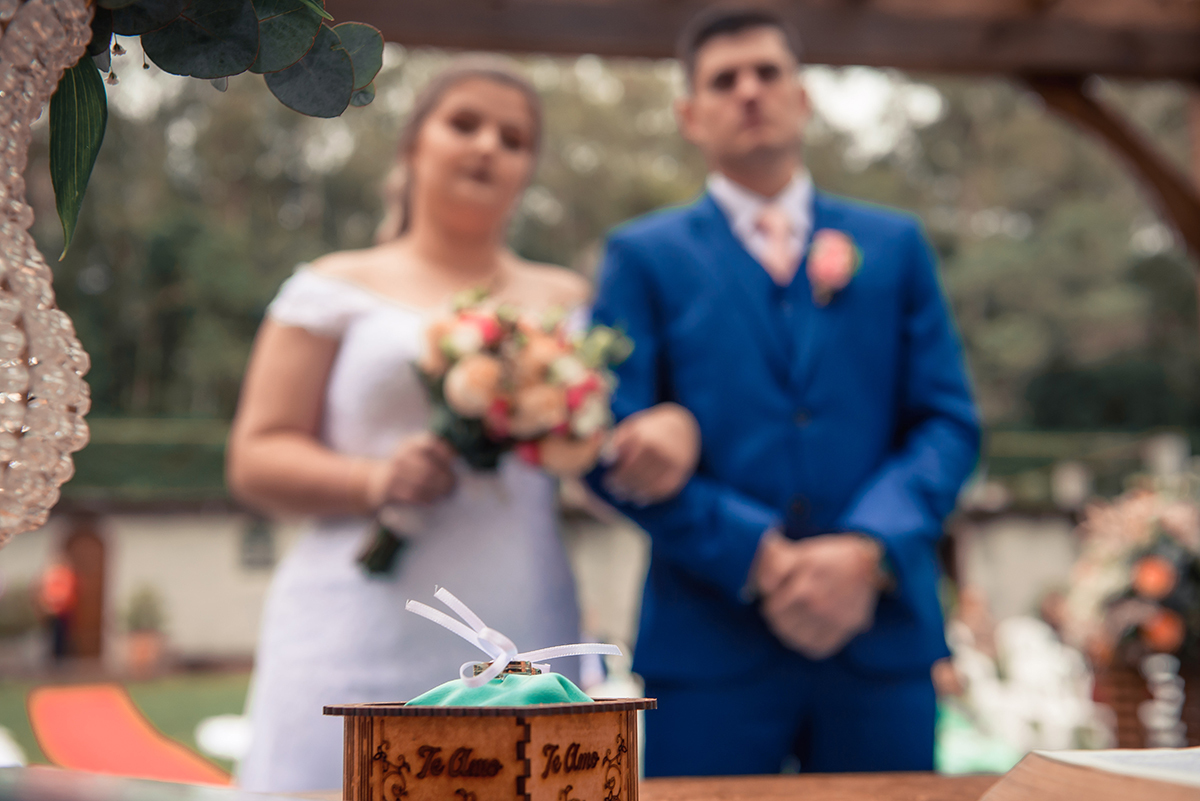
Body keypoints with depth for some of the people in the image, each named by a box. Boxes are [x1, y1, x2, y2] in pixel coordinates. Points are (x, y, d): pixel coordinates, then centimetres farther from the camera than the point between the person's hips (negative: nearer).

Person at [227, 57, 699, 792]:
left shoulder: (566, 300, 17)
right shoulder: (339, 288, 9)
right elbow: (256, 459, 4)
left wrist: (671, 428, -6)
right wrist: (373, 479, -14)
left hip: (517, 646, 2)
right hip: (363, 643, -2)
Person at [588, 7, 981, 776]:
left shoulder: (895, 244, 13)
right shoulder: (644, 255, 7)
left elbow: (949, 420, 6)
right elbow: (619, 446, -2)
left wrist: (867, 549, -12)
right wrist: (760, 560, -13)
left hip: (883, 632, 2)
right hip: (709, 646, -2)